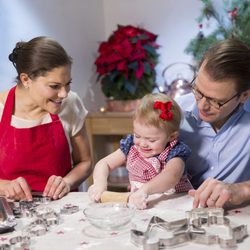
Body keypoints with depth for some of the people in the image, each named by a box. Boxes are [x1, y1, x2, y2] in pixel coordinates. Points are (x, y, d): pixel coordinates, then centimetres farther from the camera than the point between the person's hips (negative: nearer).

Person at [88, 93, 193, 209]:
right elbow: (104, 163, 5)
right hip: (137, 206, 4)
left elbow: (171, 176, -32)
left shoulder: (174, 154, -13)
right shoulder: (131, 147, 2)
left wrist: (144, 190, -48)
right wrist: (100, 182, -17)